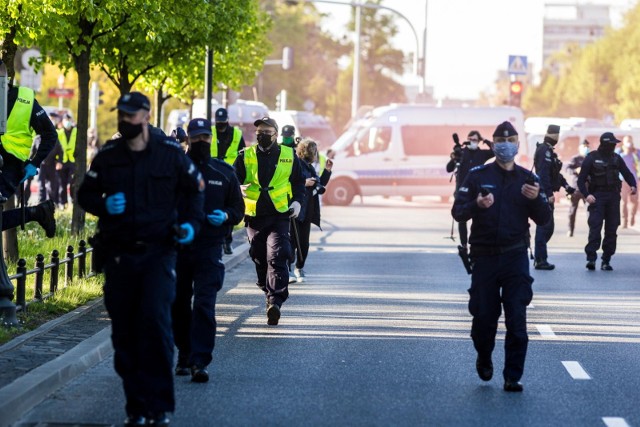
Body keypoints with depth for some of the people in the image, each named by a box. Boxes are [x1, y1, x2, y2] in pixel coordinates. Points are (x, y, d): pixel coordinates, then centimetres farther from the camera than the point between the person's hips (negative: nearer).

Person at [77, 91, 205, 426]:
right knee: (124, 332, 3)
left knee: (156, 321, -16)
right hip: (118, 254, 3)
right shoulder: (107, 156, 5)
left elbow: (195, 189, 14)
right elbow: (85, 194, 13)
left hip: (158, 251, -3)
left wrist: (192, 223, -1)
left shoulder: (170, 153, 1)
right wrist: (103, 205, -9)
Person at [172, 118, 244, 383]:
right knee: (178, 304, 9)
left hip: (210, 250, -1)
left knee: (204, 305, -11)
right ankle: (184, 355, 25)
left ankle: (200, 362, -15)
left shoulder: (224, 172, 8)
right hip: (177, 248, 1)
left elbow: (239, 209, 14)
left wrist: (225, 216, -7)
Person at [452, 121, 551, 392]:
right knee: (483, 316, 5)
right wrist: (477, 204, -22)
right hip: (484, 257, 0)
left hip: (515, 258, 0)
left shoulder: (527, 179, 7)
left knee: (517, 319, -8)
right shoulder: (478, 176, 2)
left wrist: (536, 199, -13)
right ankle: (484, 359, 33)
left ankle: (512, 377, -3)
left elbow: (543, 219, 6)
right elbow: (457, 212, -2)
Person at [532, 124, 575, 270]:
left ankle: (539, 257, 19)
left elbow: (554, 172, 25)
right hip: (545, 193, -10)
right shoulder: (545, 151, -15)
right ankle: (540, 260, -6)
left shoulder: (547, 150, 18)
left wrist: (565, 185, 19)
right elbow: (544, 174, -22)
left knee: (548, 226, 14)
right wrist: (548, 194, -26)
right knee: (545, 226, -8)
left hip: (545, 194, 10)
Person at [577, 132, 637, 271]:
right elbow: (581, 179, -3)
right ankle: (591, 258, -17)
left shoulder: (616, 158, 10)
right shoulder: (591, 158, -2)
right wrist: (586, 195, -17)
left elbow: (627, 173, 13)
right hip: (597, 197, -4)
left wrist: (633, 185, -7)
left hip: (613, 197, 4)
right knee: (595, 227, -15)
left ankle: (606, 261, 7)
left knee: (611, 229, 2)